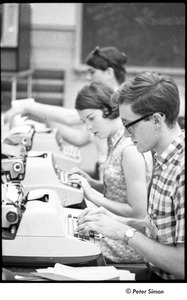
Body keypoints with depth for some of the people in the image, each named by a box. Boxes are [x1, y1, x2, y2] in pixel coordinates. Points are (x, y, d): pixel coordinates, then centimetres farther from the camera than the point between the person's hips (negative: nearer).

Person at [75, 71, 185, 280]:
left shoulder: (181, 172, -24)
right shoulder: (164, 161, 7)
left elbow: (182, 264, -26)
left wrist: (124, 232, -18)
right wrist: (120, 223, 3)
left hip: (170, 279, -8)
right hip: (153, 272, 8)